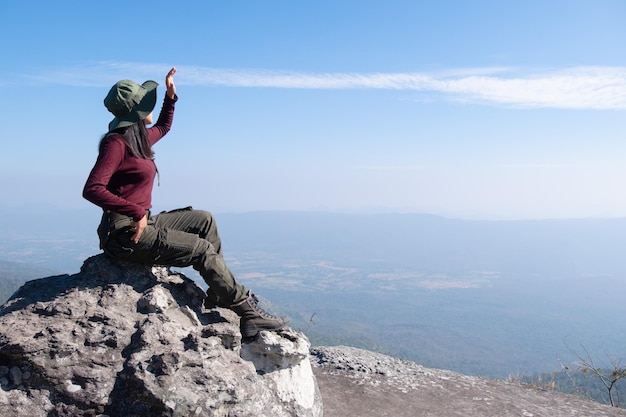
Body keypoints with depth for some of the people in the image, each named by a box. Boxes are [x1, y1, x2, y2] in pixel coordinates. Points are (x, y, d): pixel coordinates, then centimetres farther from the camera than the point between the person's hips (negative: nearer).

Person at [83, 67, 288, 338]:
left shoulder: (139, 137, 12)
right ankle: (248, 313, -4)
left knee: (204, 220, 13)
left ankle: (220, 294, 9)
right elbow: (92, 189, -27)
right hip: (126, 234, -10)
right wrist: (137, 213, -27)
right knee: (202, 250, -10)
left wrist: (170, 97, 26)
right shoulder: (116, 142, -16)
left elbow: (163, 127, 36)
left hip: (143, 223, 10)